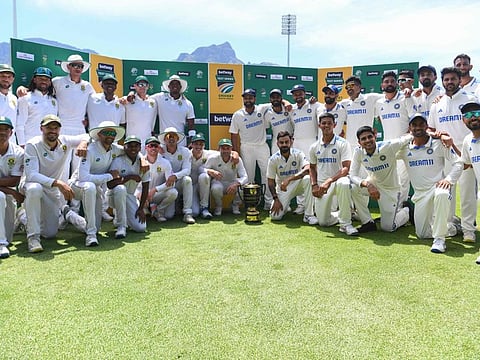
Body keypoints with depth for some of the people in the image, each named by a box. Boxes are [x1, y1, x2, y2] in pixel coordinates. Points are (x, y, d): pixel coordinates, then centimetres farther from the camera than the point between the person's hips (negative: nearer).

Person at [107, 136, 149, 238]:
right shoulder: (118, 161, -15)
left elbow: (145, 188, -1)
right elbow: (109, 184, -27)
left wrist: (141, 208, -6)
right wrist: (129, 177, -28)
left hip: (130, 196, 4)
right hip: (114, 195, -3)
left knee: (141, 228, -13)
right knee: (120, 188, -41)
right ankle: (121, 226, -24)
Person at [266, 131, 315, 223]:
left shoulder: (298, 154, -13)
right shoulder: (273, 159, -10)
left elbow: (307, 170, -33)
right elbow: (271, 182, -5)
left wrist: (289, 179, -41)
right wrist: (276, 199, -14)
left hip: (297, 185, 0)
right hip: (282, 189, 1)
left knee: (308, 179, -35)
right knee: (275, 216, -18)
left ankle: (308, 215, -27)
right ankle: (285, 205, 20)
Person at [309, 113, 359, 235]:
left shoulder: (342, 143, -8)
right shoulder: (314, 147, 7)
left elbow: (346, 168, -16)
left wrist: (329, 181, -28)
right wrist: (314, 185, 3)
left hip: (337, 180, -4)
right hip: (321, 185, 4)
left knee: (343, 183, -43)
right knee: (323, 222, 0)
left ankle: (345, 223, -28)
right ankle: (345, 215, 33)